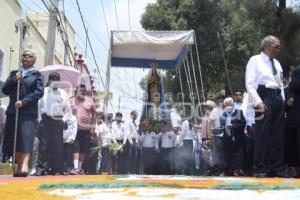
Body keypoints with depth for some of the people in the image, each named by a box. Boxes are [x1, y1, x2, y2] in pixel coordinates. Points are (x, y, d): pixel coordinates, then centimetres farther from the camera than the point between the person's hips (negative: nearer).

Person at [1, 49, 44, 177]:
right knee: (14, 141, 2)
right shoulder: (14, 73, 19)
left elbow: (39, 92, -4)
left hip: (29, 112, -4)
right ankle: (19, 166, 9)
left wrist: (23, 102, -14)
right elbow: (4, 90, 10)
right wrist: (13, 80, -7)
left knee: (26, 139, -18)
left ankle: (24, 167, -29)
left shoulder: (36, 75, 9)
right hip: (13, 112, 4)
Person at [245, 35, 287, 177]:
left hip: (277, 99, 7)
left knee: (278, 136, 5)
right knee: (262, 135, -7)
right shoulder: (255, 60, 0)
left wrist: (283, 101, 11)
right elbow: (250, 84, -8)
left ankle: (276, 168, 12)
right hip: (264, 97, -7)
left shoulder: (277, 63, 20)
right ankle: (260, 169, 0)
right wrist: (259, 102, -18)